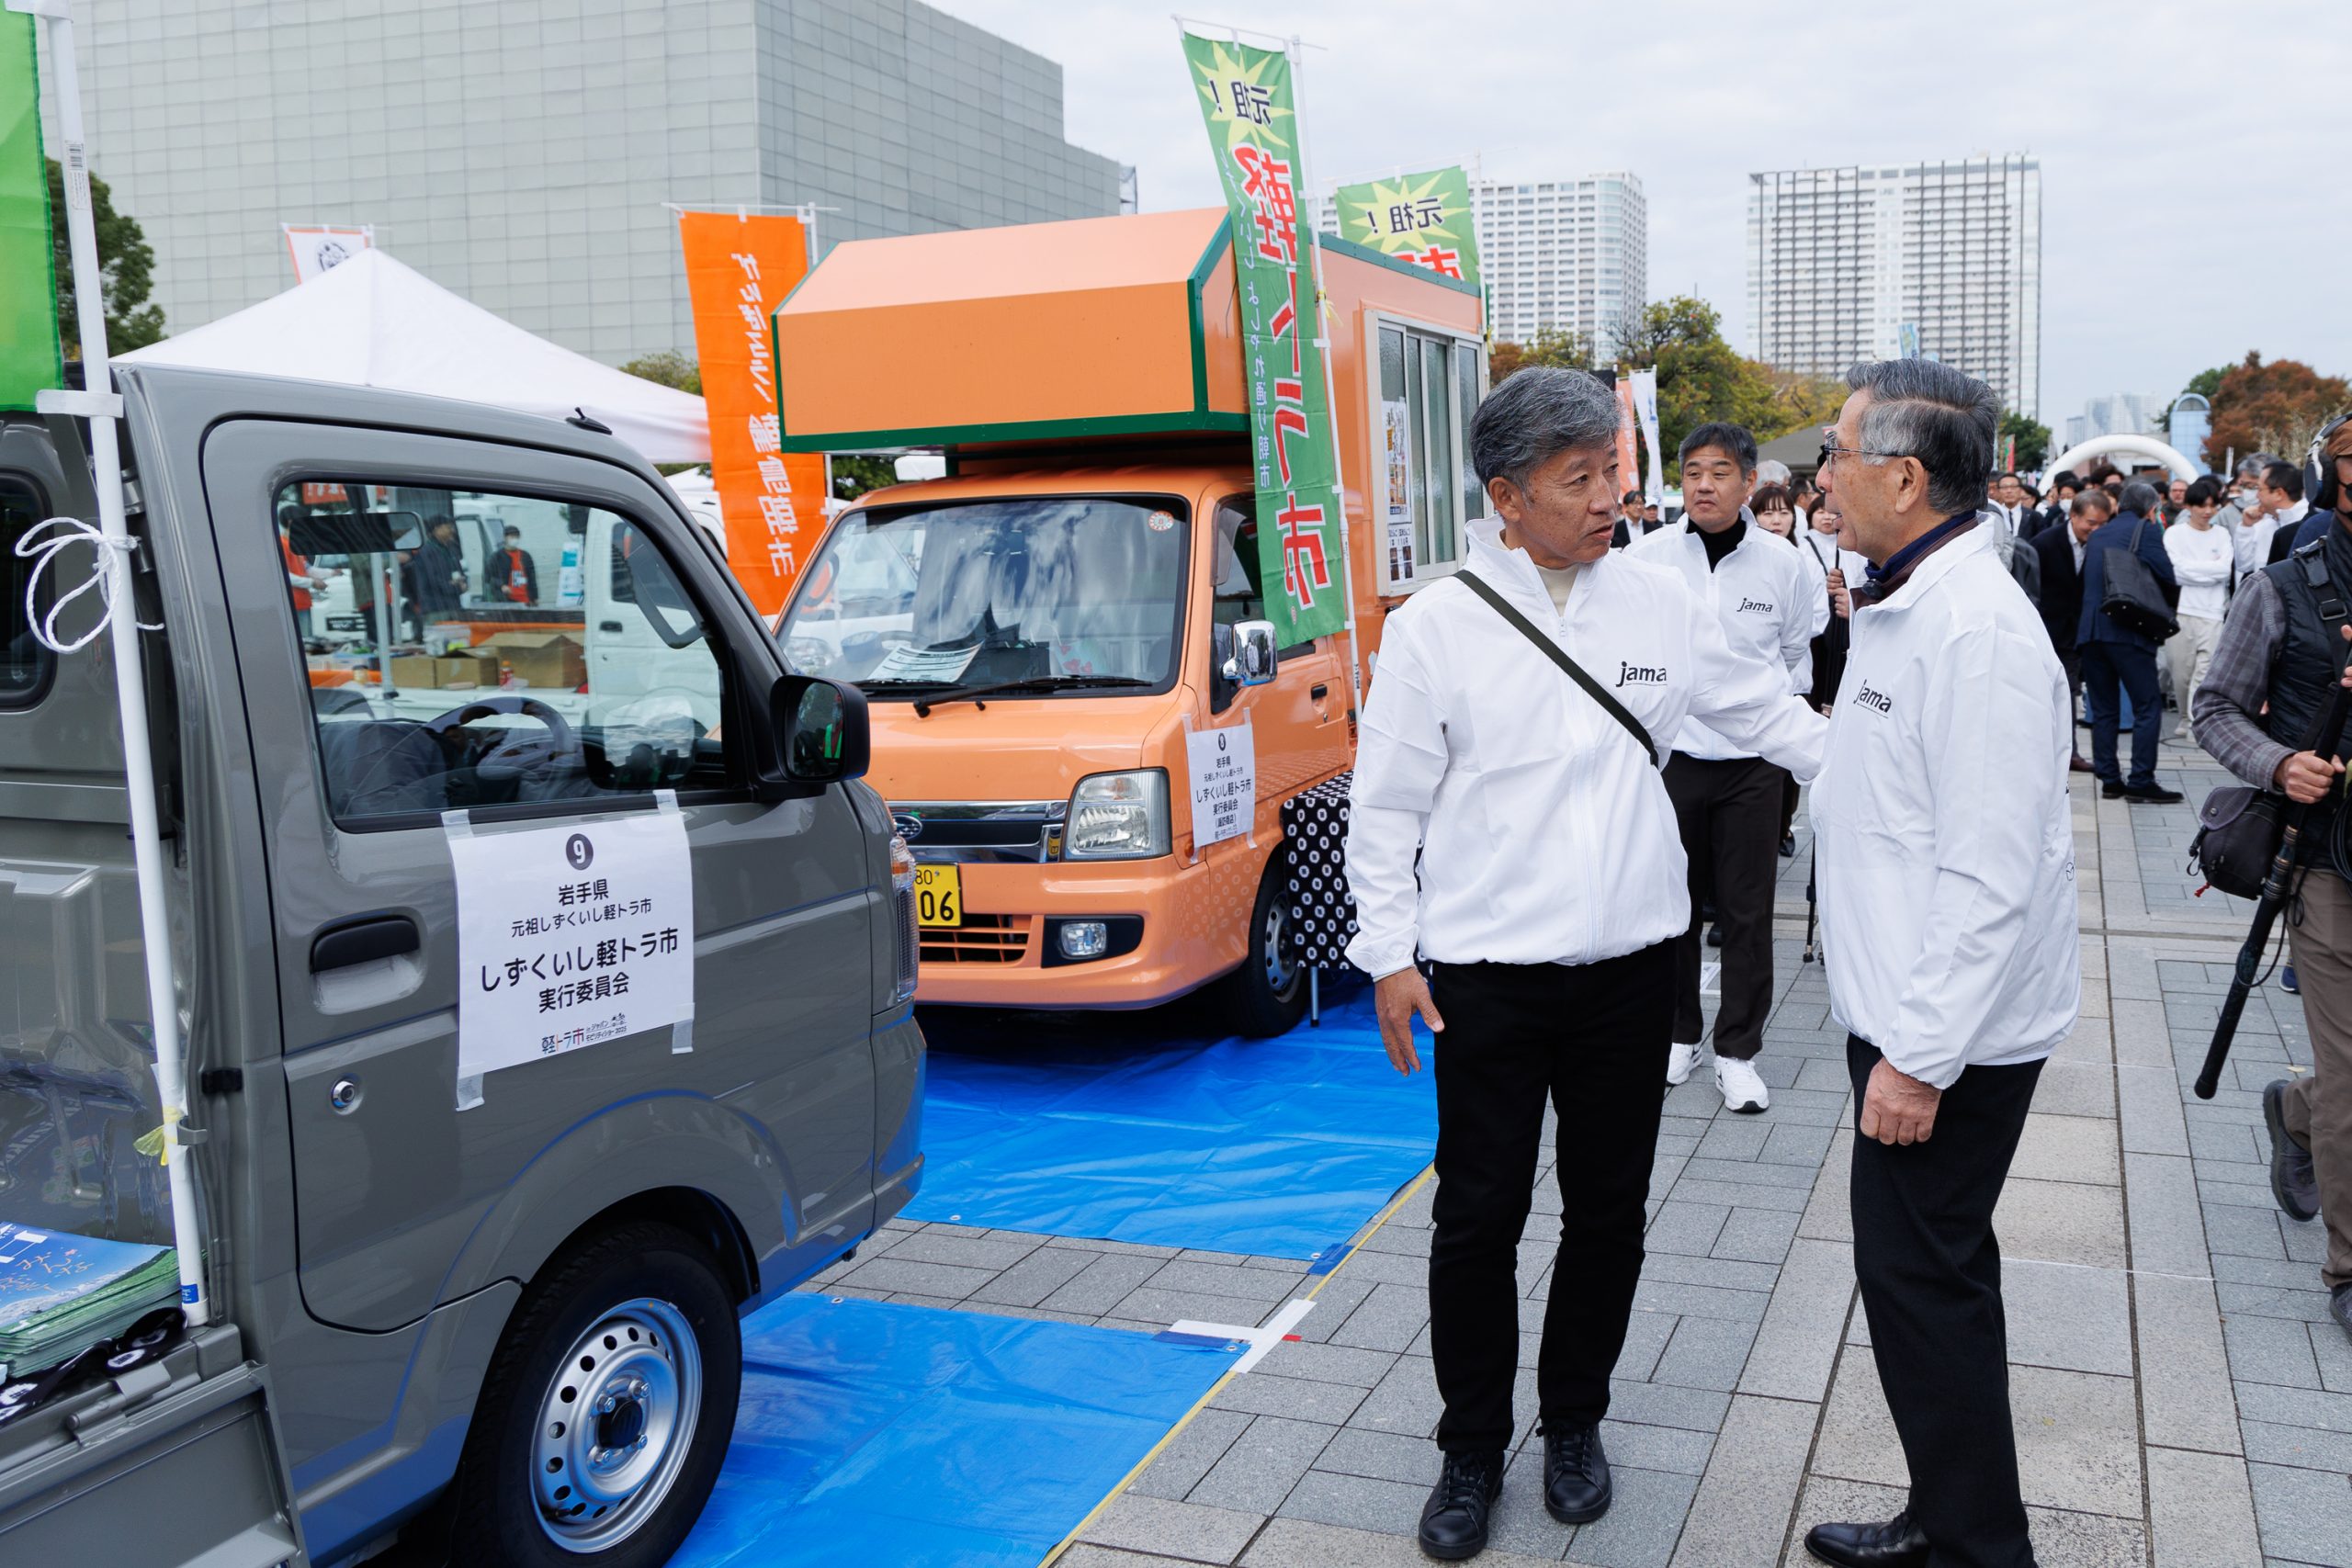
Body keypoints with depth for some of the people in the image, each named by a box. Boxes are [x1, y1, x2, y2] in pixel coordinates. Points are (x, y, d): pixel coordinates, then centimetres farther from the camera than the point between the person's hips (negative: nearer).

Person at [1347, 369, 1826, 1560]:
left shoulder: (1660, 601, 2)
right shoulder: (1437, 624, -7)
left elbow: (1767, 713, 16)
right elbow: (1386, 804, -3)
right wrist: (1389, 955, -5)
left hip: (1631, 966, 3)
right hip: (1488, 975, -3)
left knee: (1608, 1214, 13)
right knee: (1479, 1219, 4)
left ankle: (1574, 1422, 35)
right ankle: (1472, 1450, 25)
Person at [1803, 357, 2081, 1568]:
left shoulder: (1977, 630, -22)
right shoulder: (1898, 605, 11)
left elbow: (1992, 876, -25)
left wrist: (1921, 1056, -23)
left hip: (1949, 1034, -10)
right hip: (1908, 1012, 10)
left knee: (1921, 1278, 0)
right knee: (1929, 1272, 19)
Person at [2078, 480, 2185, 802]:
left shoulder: (2097, 535, 17)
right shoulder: (2147, 531, -1)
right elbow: (2166, 577, -8)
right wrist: (2161, 612, 9)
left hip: (2090, 631, 6)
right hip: (2127, 632, -6)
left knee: (2103, 710, 10)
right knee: (2147, 709, 0)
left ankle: (2109, 780, 11)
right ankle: (2141, 781, -5)